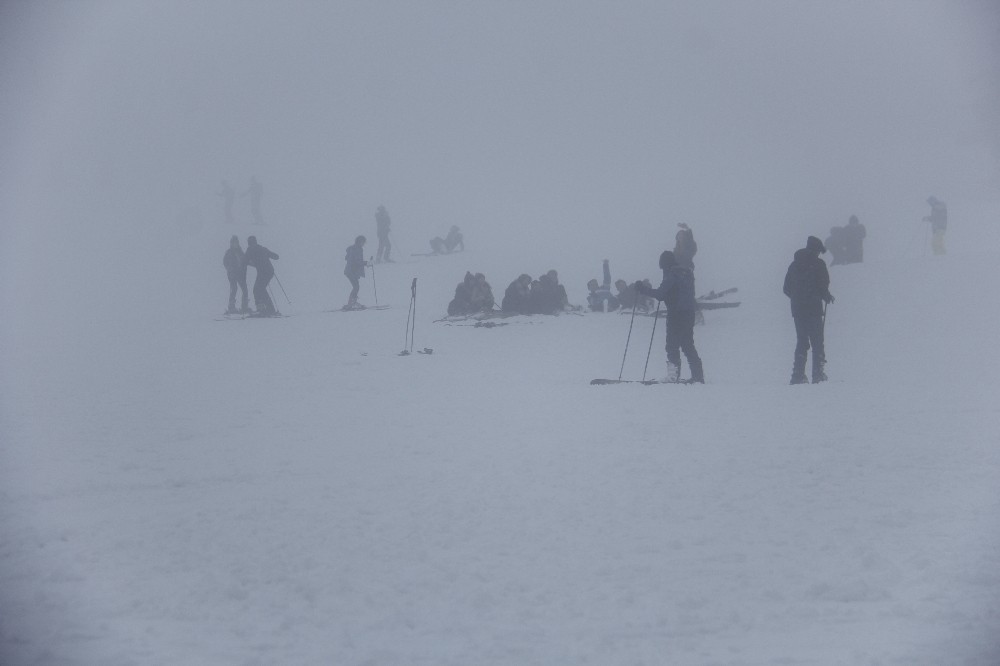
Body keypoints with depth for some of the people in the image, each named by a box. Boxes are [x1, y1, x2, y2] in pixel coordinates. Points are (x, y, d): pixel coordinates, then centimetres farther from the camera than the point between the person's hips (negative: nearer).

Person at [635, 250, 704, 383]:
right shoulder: (687, 272, 11)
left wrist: (642, 289, -12)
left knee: (672, 345, -2)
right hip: (689, 313, 8)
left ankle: (673, 376, -6)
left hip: (676, 314, -8)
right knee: (688, 345, 14)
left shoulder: (671, 275, -13)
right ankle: (698, 376, 12)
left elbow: (660, 294, -19)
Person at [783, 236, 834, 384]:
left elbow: (786, 289, 10)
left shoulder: (795, 265, 9)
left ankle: (798, 374, 3)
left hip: (798, 309, 5)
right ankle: (818, 373, -1)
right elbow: (823, 287, -14)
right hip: (815, 309, -4)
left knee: (801, 342, 11)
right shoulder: (818, 264, -8)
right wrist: (827, 296, 6)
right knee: (817, 342, 5)